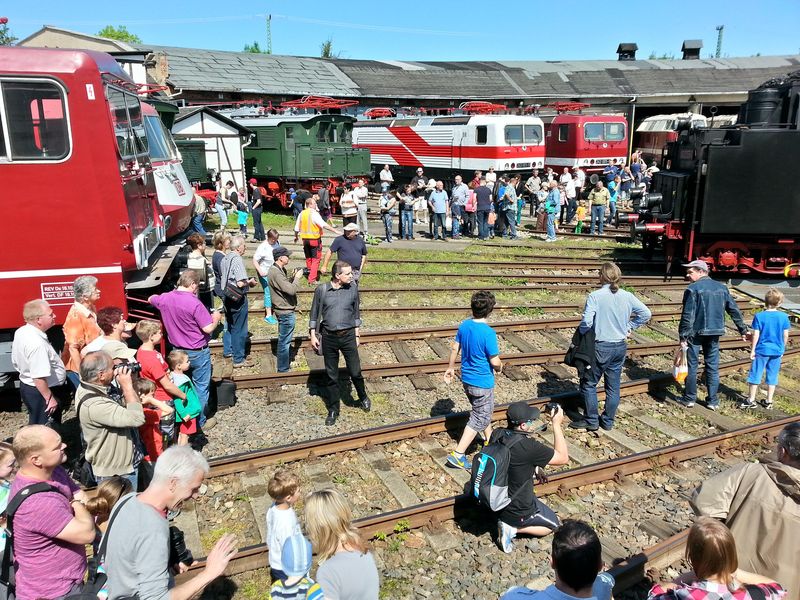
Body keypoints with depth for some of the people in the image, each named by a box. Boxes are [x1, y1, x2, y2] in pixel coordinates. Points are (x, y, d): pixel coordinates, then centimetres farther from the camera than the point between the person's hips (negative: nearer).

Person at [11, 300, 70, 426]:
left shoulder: (21, 332, 1)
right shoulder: (37, 343, -31)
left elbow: (16, 363, 13)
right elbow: (39, 377, -31)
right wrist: (50, 399, -23)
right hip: (41, 391, -10)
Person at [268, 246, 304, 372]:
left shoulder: (279, 270, 7)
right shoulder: (276, 273, -25)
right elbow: (291, 290, -29)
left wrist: (293, 277, 1)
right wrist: (297, 277, -14)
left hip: (285, 310, 11)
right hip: (286, 312, -11)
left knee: (285, 339, 26)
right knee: (284, 341, 0)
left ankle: (286, 361, 44)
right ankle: (283, 370, 11)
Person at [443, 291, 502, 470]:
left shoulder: (464, 325, -5)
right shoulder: (488, 333, -25)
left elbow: (455, 348, 5)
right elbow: (495, 361, -21)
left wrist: (450, 367, 19)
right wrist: (499, 367, 2)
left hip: (466, 379, 7)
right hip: (482, 382, -7)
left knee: (483, 411, 27)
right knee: (479, 419, 5)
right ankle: (458, 455, 5)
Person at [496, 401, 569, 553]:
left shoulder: (497, 434, -13)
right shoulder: (528, 446, -33)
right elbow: (563, 458, -19)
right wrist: (556, 424, -16)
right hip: (518, 511, -7)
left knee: (537, 502, 36)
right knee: (553, 524, 22)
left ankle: (507, 523, 14)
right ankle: (513, 529, 3)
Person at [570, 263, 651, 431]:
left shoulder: (595, 296, -16)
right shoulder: (627, 296, -1)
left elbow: (586, 322, -23)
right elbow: (646, 313, 2)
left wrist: (579, 336, -5)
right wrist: (629, 327, 9)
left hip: (601, 347, -5)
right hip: (620, 347, 5)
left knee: (589, 383, 10)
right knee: (613, 386, 14)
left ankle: (592, 420, 14)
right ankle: (608, 421, 24)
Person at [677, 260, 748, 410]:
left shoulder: (693, 289, -12)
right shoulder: (722, 288, 8)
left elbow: (687, 315, -16)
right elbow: (734, 310, 11)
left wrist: (683, 336, -14)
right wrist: (743, 330, 18)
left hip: (695, 332, -5)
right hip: (715, 333, 5)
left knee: (692, 365, 6)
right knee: (713, 367, 11)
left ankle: (689, 399, 13)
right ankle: (712, 401, 16)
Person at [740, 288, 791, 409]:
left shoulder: (759, 316, -12)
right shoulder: (784, 317, -5)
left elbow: (756, 335, -11)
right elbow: (785, 335, 1)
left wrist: (752, 350, -3)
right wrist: (782, 348, 15)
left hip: (762, 350, -3)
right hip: (777, 351, 3)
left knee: (755, 374, 6)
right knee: (772, 376, 12)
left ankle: (751, 400, 11)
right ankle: (769, 401, 19)